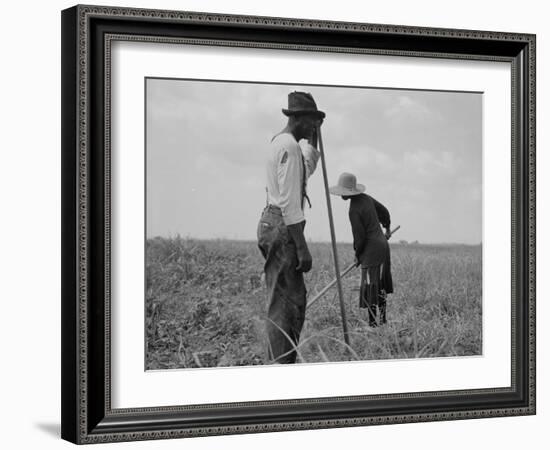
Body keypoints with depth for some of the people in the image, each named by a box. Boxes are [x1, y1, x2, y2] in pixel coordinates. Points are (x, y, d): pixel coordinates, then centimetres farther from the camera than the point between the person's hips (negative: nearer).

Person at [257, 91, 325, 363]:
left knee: (296, 300, 14)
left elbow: (307, 168, 36)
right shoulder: (289, 146, -14)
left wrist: (312, 137, 26)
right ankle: (280, 364, -8)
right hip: (282, 228, -10)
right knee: (283, 304, -9)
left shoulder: (279, 142, 17)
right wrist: (302, 247, -20)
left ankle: (285, 364, 18)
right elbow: (289, 202, -20)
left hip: (275, 224, 10)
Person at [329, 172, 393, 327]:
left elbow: (359, 236, -16)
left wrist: (357, 255, 0)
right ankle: (382, 320, 21)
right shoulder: (366, 198, 7)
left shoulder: (354, 210, -18)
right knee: (380, 286, 14)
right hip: (382, 243, 9)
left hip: (371, 249, -9)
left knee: (370, 287, -5)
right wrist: (387, 228, 37)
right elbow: (384, 211, 20)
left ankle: (372, 322, -3)